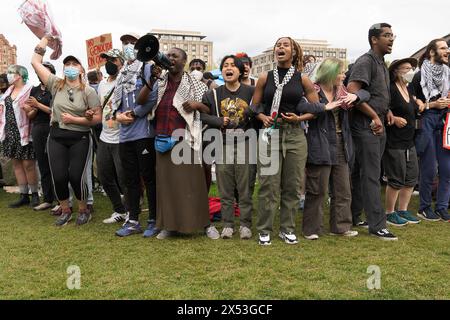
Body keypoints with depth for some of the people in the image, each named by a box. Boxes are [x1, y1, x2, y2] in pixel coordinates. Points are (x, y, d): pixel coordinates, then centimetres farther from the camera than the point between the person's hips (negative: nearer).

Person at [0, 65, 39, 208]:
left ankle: (34, 194, 12)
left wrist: (27, 109, -23)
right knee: (16, 164, 9)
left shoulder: (29, 90, -8)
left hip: (24, 133, -7)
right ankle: (24, 196, 16)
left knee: (28, 164, -3)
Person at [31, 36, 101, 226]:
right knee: (59, 176, 0)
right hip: (57, 138, 3)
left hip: (80, 139, -3)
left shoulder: (88, 91, -4)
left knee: (76, 176, -6)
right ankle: (65, 210, 21)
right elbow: (35, 62, 4)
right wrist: (45, 39, 5)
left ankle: (83, 210, 17)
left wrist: (74, 119, -14)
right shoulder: (56, 85, 4)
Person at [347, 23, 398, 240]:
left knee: (361, 174, 13)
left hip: (378, 126, 9)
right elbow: (352, 91, -23)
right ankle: (377, 225, -1)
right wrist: (374, 116, -19)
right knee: (371, 176, -6)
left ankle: (354, 217, 23)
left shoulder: (382, 64, 18)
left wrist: (387, 110, 9)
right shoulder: (365, 62, -11)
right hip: (365, 126, -9)